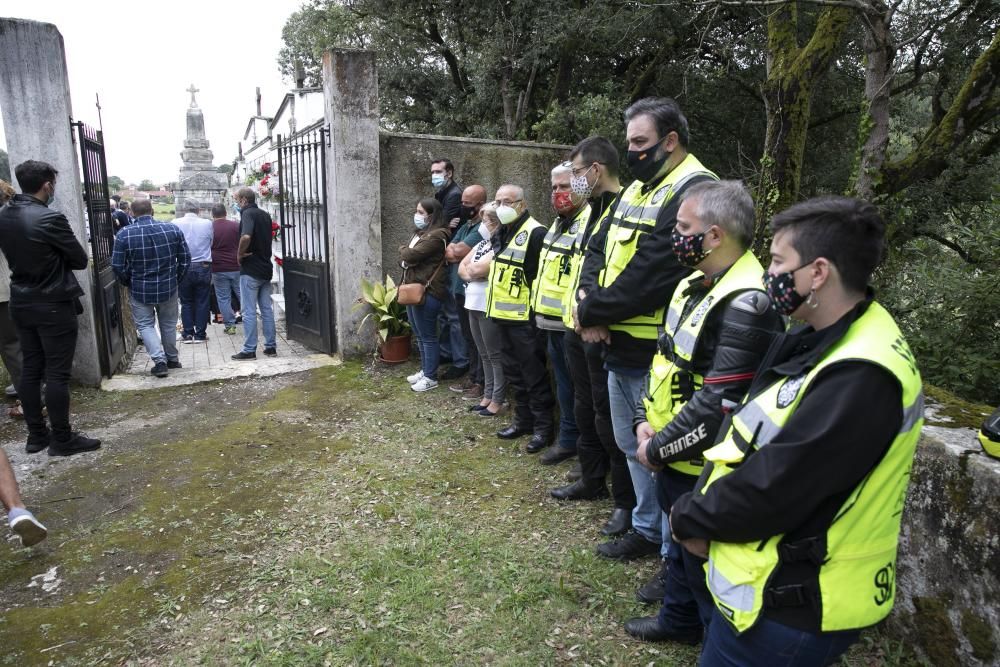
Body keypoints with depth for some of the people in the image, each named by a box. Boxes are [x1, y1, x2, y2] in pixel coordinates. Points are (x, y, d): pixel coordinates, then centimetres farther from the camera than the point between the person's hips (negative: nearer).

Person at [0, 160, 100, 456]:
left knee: (30, 370, 13)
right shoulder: (50, 218, -19)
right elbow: (81, 260, -10)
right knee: (57, 374, -1)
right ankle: (62, 439, 7)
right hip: (53, 306, -7)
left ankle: (36, 435, 22)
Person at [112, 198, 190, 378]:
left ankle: (160, 360, -2)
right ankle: (172, 358, 29)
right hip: (169, 288, 2)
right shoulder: (173, 229, -6)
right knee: (169, 323, 19)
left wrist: (129, 284, 9)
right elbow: (185, 259, -2)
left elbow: (117, 266, -9)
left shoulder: (124, 234, -11)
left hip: (140, 290, -2)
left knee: (145, 325, 11)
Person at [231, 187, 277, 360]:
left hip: (250, 269, -8)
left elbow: (246, 236, -30)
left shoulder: (247, 213, -12)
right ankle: (271, 346, 14)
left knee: (249, 311, -2)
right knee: (267, 309, 11)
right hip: (266, 267, 8)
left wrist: (240, 254, -15)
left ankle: (249, 350, 1)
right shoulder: (265, 215, 13)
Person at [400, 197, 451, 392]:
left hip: (427, 292, -10)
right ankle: (425, 370, 30)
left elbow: (410, 255, -21)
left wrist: (403, 249, 0)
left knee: (428, 336, -1)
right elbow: (404, 259, 18)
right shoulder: (420, 233, 17)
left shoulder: (436, 236, -16)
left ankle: (431, 377, 9)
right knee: (420, 335, 18)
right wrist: (405, 260, -4)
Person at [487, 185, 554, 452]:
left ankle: (542, 427, 11)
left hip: (525, 317, -9)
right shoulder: (503, 233, 14)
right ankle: (523, 420, 29)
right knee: (514, 372, 17)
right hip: (505, 315, 9)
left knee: (534, 375, 0)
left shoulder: (535, 233, -15)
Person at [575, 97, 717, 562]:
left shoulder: (694, 190, -16)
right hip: (621, 347, 9)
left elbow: (651, 274, -25)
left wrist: (592, 311, -14)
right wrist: (595, 310, -9)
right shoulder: (636, 188, 15)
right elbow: (603, 254, 9)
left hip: (656, 352, -9)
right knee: (632, 445, 21)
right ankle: (647, 529, 40)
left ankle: (676, 552, 25)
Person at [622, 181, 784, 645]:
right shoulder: (694, 284, 5)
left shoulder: (745, 306, -26)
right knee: (680, 543, 27)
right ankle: (678, 619, 50)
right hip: (671, 457, 9)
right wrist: (646, 421, 1)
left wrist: (656, 449, -17)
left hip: (702, 469, -9)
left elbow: (717, 407, -28)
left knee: (705, 560, 12)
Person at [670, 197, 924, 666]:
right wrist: (703, 515, -7)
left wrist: (687, 518, -12)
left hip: (791, 602, -8)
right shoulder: (822, 341, 4)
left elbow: (769, 492, -29)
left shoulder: (860, 377, -29)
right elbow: (748, 439, 5)